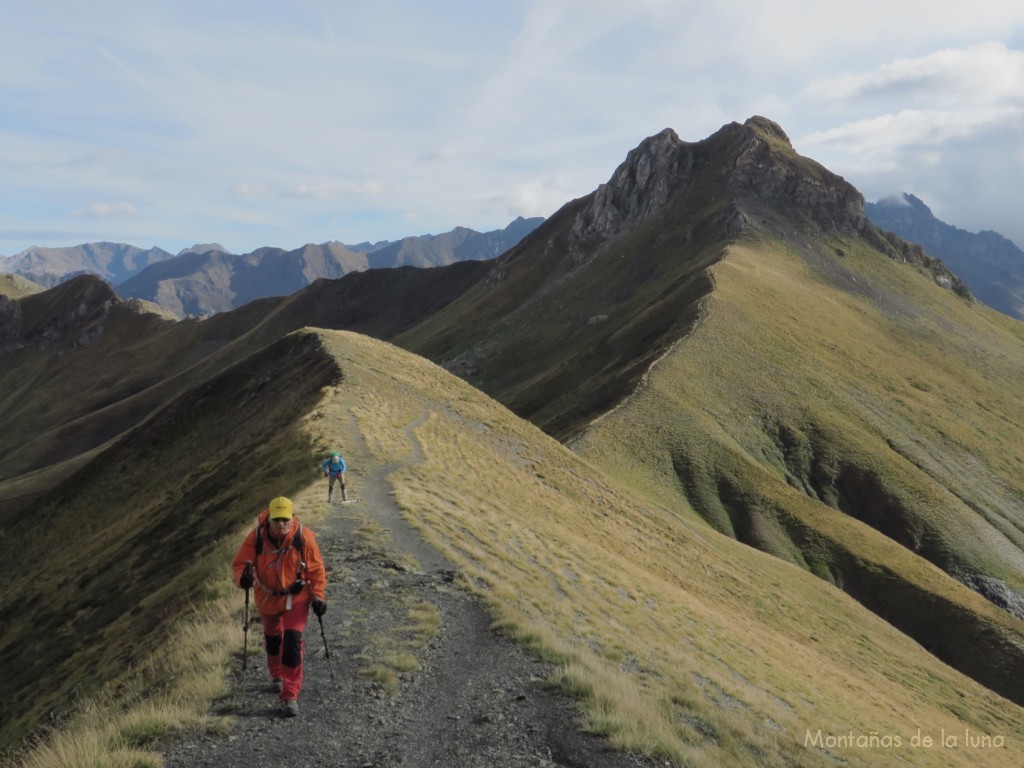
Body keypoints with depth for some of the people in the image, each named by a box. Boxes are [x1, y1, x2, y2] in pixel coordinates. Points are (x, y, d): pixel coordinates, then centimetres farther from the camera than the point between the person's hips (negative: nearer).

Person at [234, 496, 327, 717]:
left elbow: (316, 568, -11)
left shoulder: (304, 537, -21)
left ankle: (290, 696, -8)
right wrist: (243, 577, -35)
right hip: (267, 598, 3)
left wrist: (318, 595, -16)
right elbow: (240, 563, -13)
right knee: (272, 638, 23)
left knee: (292, 642, -15)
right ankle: (277, 676, 52)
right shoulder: (256, 537, -21)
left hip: (296, 597, -2)